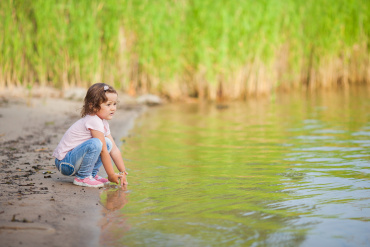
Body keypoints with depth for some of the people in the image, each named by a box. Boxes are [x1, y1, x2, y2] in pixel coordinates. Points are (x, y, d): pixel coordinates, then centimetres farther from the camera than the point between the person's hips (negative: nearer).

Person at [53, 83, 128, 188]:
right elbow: (103, 151, -19)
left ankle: (92, 174, 9)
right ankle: (82, 177, -16)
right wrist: (111, 175, -14)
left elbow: (114, 149, 11)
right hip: (64, 162, -10)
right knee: (95, 144, -31)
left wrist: (123, 172, 6)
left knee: (108, 143, 8)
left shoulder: (103, 123, 9)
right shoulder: (94, 121, -21)